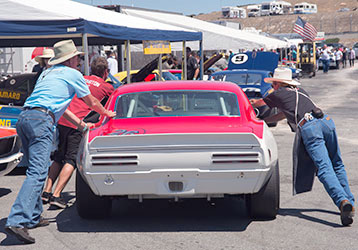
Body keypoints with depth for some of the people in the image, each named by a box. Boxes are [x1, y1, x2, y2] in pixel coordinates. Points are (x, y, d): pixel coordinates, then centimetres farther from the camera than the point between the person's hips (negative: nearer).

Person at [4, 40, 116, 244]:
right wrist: (107, 113, 38)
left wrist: (81, 124, 42)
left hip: (23, 119, 8)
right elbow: (92, 102, 18)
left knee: (36, 168, 18)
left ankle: (34, 217, 19)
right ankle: (17, 221, -27)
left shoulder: (47, 73, 30)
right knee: (38, 172, -15)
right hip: (41, 120, -8)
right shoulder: (73, 74, 8)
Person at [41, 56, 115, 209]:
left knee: (58, 158, 17)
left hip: (61, 120, 5)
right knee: (71, 160, -3)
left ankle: (47, 191, 14)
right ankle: (56, 195, -12)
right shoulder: (106, 87, 7)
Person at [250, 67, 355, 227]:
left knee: (324, 168, -15)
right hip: (327, 122, 6)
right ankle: (350, 203, 12)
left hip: (309, 128, -6)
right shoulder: (300, 91, 35)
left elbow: (257, 104, 36)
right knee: (337, 165, 15)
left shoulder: (278, 94, 18)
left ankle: (342, 201, -34)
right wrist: (263, 121, 55)